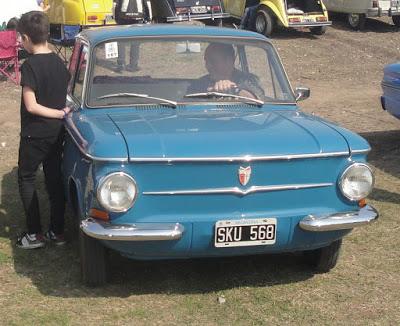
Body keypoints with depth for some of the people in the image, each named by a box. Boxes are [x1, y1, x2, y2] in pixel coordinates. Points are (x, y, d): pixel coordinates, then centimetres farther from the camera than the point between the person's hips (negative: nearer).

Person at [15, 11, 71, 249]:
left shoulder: (30, 65, -17)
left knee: (26, 180, 6)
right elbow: (67, 93, 9)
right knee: (55, 179, 12)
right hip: (57, 132, 6)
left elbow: (31, 106, -20)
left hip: (35, 133, -6)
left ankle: (35, 234, 7)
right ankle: (58, 232, 17)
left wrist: (60, 113, -14)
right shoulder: (58, 62, 3)